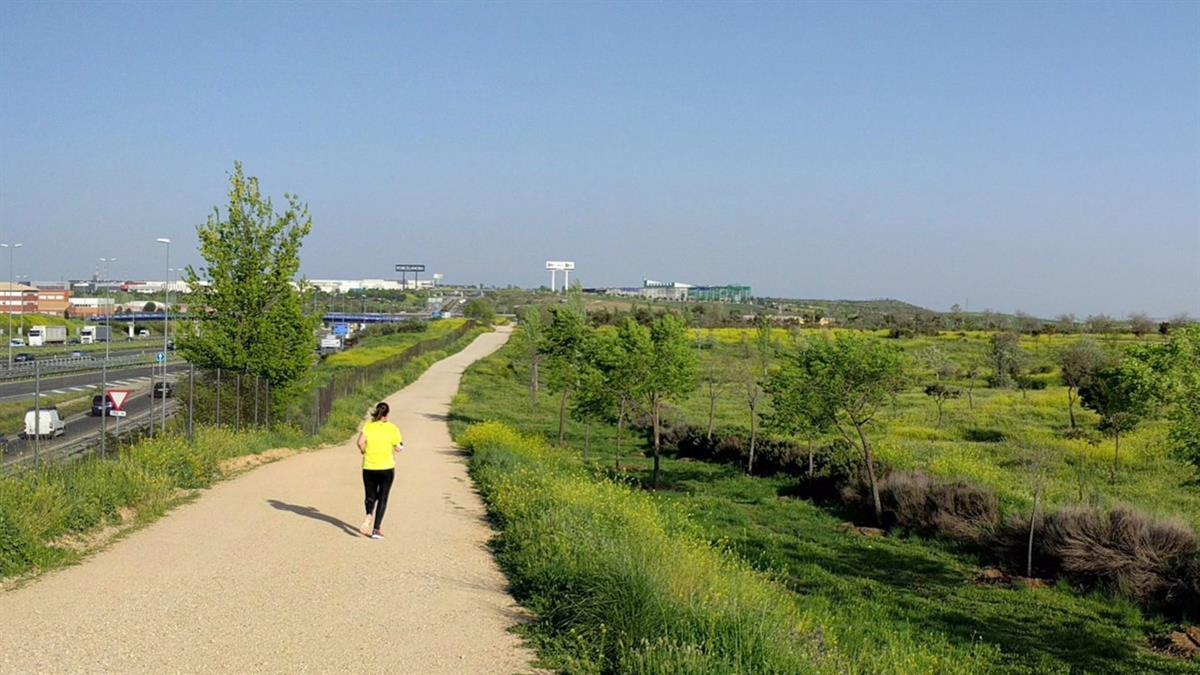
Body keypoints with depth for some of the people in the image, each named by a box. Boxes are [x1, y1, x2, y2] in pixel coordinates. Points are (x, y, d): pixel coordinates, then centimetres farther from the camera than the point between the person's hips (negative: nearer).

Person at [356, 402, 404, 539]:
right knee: (382, 498, 8)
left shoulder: (368, 426, -2)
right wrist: (402, 444, 15)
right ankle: (376, 529, 1)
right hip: (386, 468, -1)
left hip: (369, 467, 1)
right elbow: (398, 448, -7)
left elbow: (361, 442, -15)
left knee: (371, 496, 15)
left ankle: (369, 516, -15)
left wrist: (364, 451, 4)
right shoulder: (392, 428, -4)